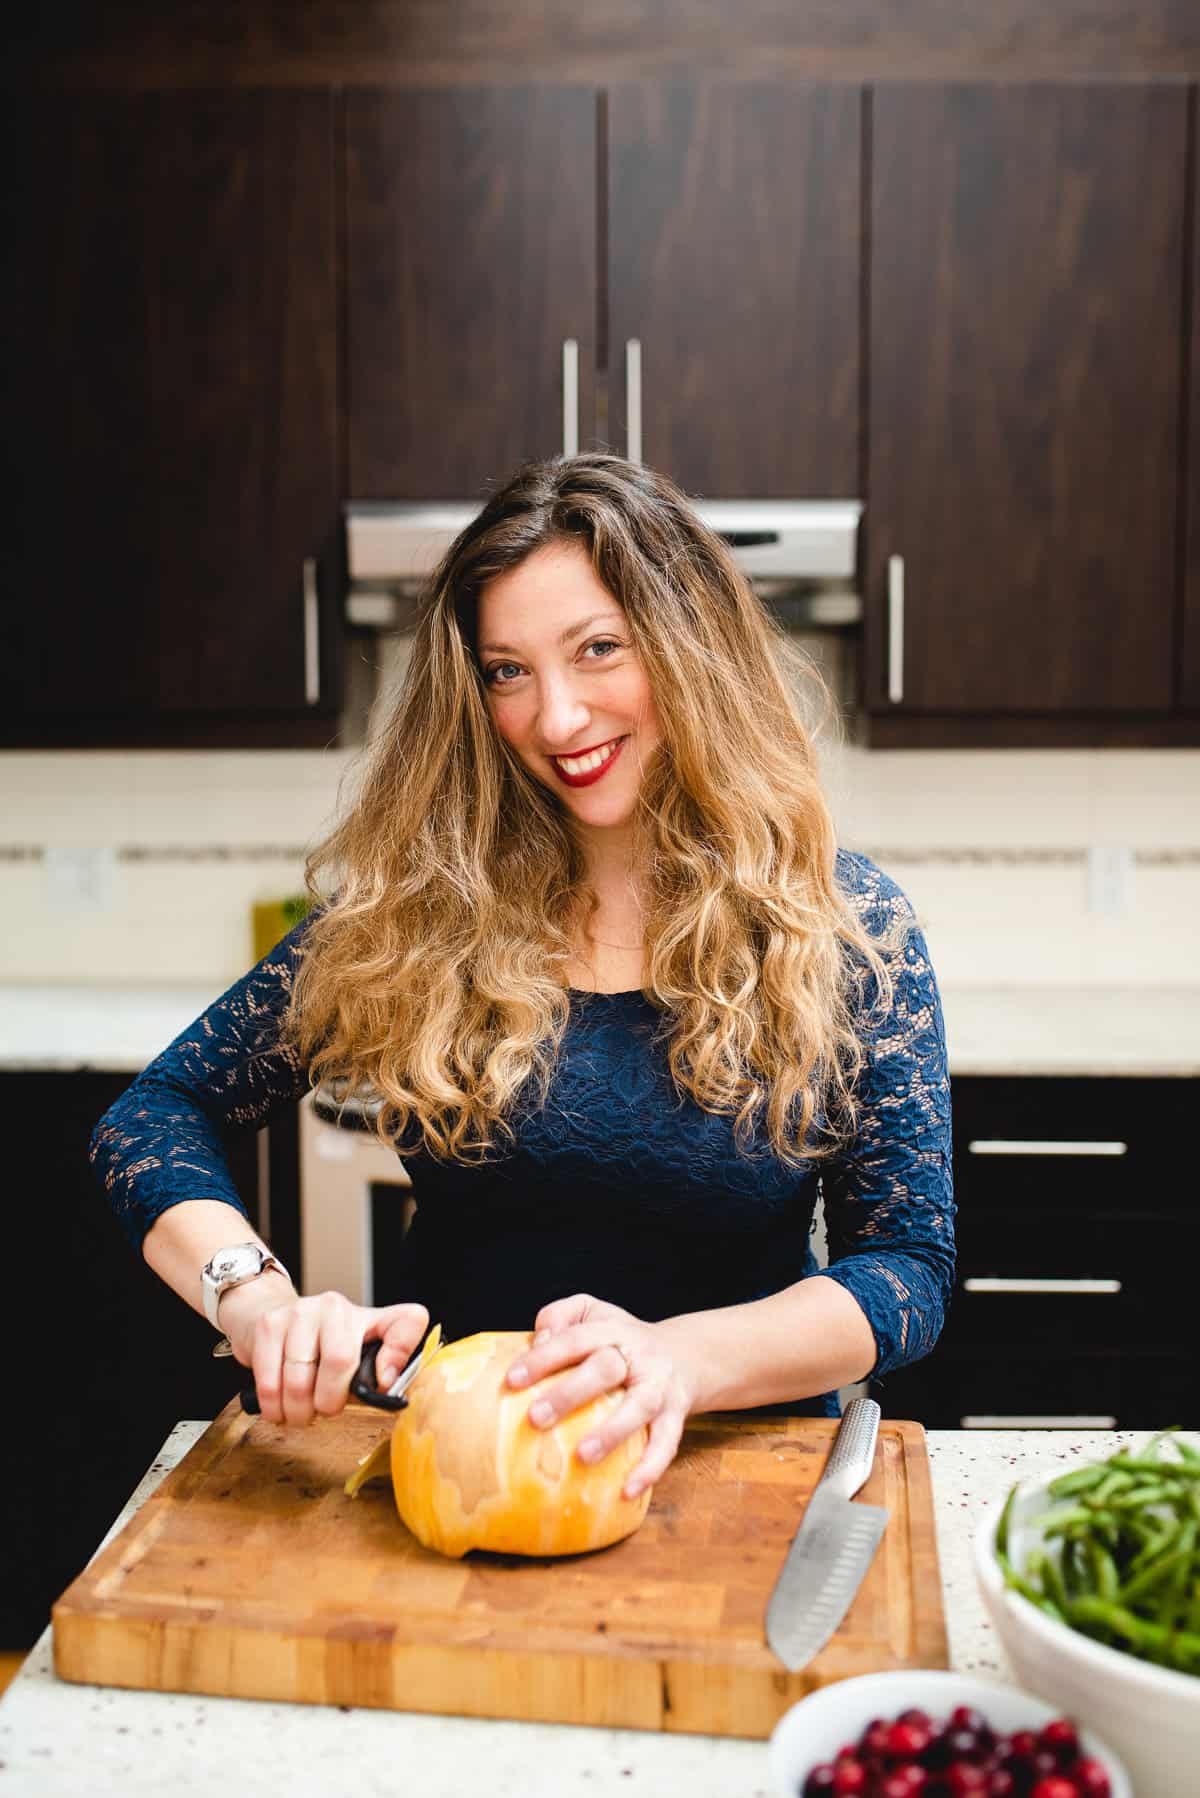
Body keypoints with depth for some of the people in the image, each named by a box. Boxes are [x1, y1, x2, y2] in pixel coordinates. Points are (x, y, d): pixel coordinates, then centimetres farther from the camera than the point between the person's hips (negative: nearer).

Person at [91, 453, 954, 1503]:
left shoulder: (845, 926, -3)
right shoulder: (423, 906, -1)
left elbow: (911, 1266, -6)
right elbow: (159, 1111, 2)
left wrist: (684, 1357, -24)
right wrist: (256, 1297, -18)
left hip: (738, 1458, 0)